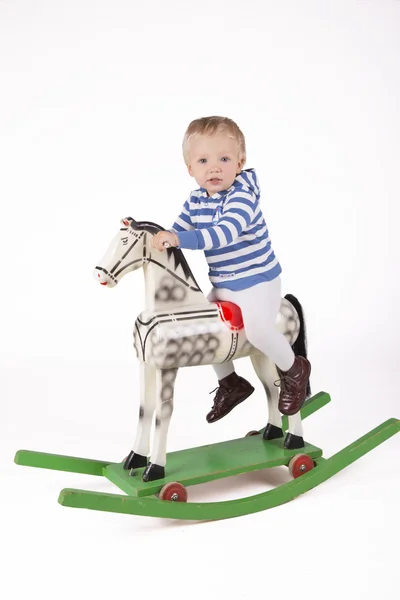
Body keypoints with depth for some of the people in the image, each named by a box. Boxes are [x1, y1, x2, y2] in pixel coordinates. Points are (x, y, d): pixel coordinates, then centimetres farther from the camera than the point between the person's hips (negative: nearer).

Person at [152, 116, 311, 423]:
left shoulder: (242, 197, -23)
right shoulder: (195, 201, 1)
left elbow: (224, 234, -39)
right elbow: (177, 232, 8)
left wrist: (180, 238, -47)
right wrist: (156, 236, -11)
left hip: (257, 280, -8)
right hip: (222, 285, 8)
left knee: (257, 328, -25)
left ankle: (294, 370, 6)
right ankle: (230, 382, 31)